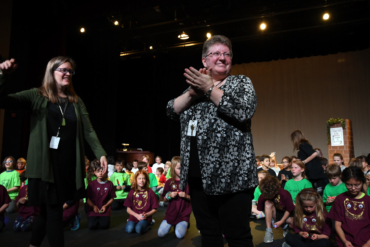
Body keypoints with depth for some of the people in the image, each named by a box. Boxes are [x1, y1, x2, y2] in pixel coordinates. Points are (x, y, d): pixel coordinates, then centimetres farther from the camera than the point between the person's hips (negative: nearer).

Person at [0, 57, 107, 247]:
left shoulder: (76, 101, 9)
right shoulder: (37, 96, 1)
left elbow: (88, 131, 3)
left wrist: (101, 153, -8)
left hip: (69, 164, 4)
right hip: (45, 164, -4)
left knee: (49, 209, 17)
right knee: (54, 210, 0)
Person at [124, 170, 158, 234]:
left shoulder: (150, 192, -1)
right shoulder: (132, 192, 4)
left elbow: (154, 209, 3)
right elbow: (128, 209, 4)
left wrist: (146, 215, -14)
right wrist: (137, 215, -10)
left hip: (145, 218, -2)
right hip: (134, 216, 2)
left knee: (139, 229, -29)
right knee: (129, 229, -26)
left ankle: (148, 224, 3)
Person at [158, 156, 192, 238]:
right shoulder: (169, 182, 0)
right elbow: (164, 199, 7)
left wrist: (186, 196, -20)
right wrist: (169, 195, -14)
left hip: (184, 213, -2)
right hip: (171, 212, 2)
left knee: (180, 235, -19)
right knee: (161, 234, -8)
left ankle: (184, 224, 13)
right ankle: (172, 224, 21)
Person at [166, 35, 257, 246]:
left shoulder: (241, 82, 2)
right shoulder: (197, 85, 16)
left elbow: (245, 111, -18)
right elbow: (172, 111, 6)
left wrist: (209, 88, -14)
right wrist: (193, 92, -9)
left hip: (231, 175, -5)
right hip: (198, 174, 5)